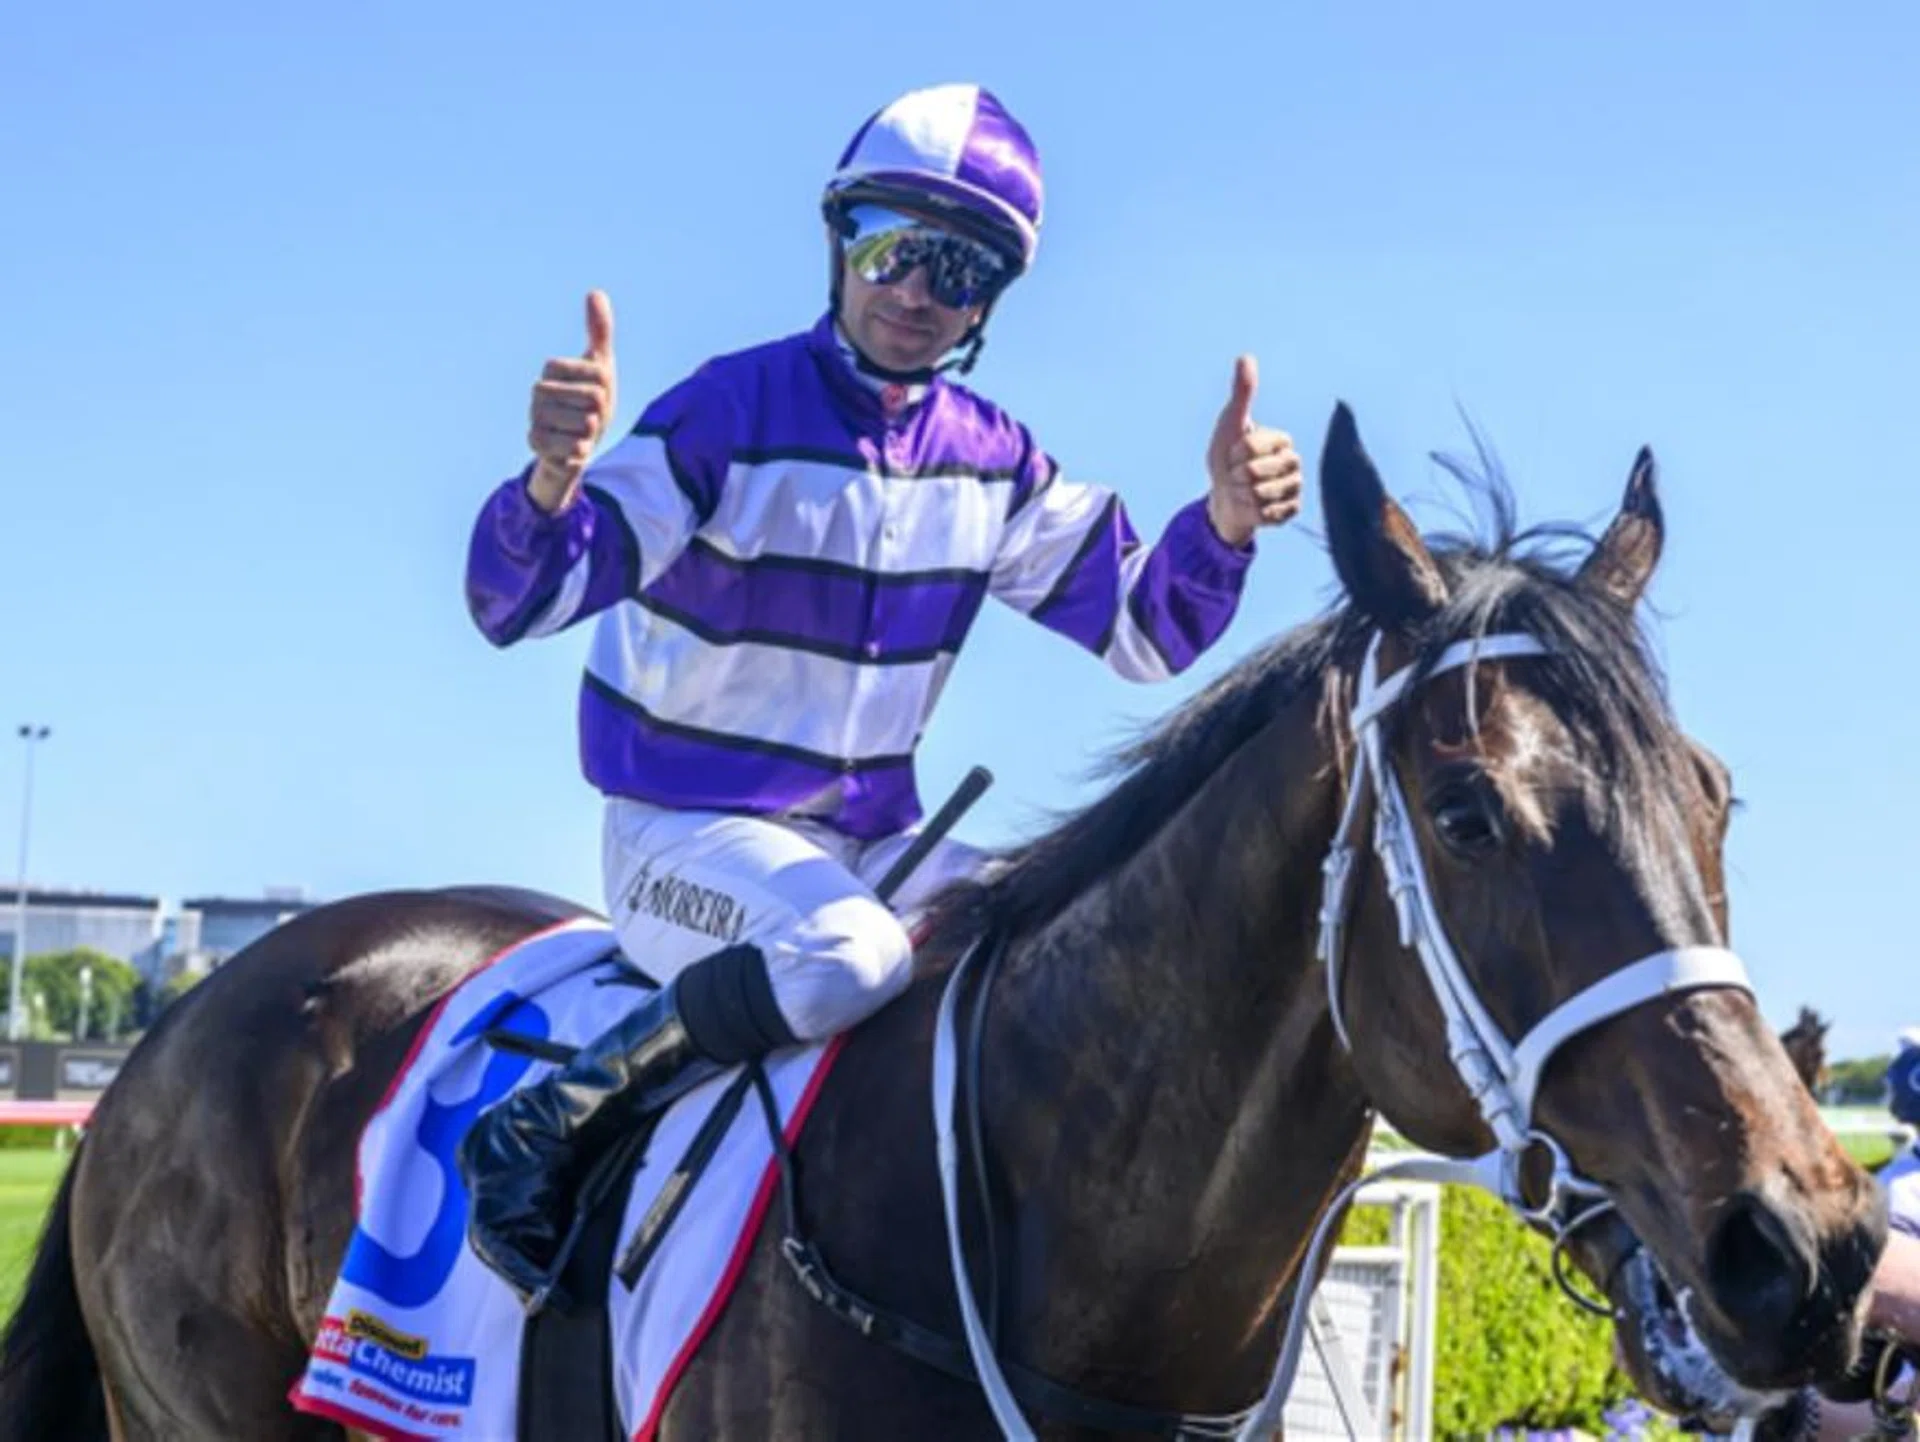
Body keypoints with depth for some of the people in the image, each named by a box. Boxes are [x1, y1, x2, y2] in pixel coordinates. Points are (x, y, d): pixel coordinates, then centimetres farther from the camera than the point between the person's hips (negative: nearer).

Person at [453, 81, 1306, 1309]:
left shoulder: (992, 462, 3)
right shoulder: (737, 413, -15)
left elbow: (1144, 630, 4)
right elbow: (516, 601, -20)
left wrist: (1223, 520, -16)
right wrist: (554, 477, -43)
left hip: (874, 838, 6)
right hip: (686, 827, -6)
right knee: (845, 955, -35)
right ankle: (539, 1133, -20)